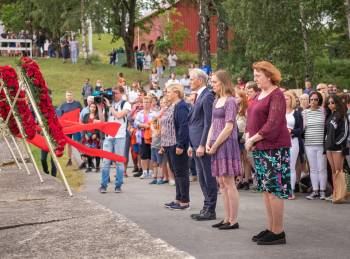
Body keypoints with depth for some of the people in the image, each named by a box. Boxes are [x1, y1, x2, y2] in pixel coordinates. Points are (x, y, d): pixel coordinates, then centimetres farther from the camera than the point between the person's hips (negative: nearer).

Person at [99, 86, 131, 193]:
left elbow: (119, 115, -13)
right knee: (106, 162, 1)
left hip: (119, 137, -3)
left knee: (119, 162, 0)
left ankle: (118, 185, 6)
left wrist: (109, 106, -6)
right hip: (108, 136, 3)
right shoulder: (109, 104, 14)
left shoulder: (126, 104, 3)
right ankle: (103, 185, 5)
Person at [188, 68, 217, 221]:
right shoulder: (199, 97, 17)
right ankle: (206, 208, 20)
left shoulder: (207, 96, -13)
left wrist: (202, 145, -20)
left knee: (208, 178, -3)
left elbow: (208, 123, -18)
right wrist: (192, 145, 18)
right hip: (197, 143, 10)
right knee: (202, 178, 13)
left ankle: (210, 211, 2)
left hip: (203, 144, -10)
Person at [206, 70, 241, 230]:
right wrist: (208, 143, 4)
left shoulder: (230, 101, -10)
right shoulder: (217, 101, 15)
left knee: (229, 183, -6)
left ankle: (233, 221, -1)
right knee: (221, 183, 10)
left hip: (226, 144, -9)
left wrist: (215, 145, -13)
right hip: (216, 146, 9)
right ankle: (227, 219, 16)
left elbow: (229, 127, -15)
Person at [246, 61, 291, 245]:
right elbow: (251, 119, 18)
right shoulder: (259, 96, 16)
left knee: (274, 189, -7)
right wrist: (248, 137, 1)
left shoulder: (276, 95, -11)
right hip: (259, 148, 9)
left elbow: (273, 124, -19)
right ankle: (270, 228, 20)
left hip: (274, 148, -9)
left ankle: (278, 232, -1)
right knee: (265, 189, 12)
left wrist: (253, 139, -13)